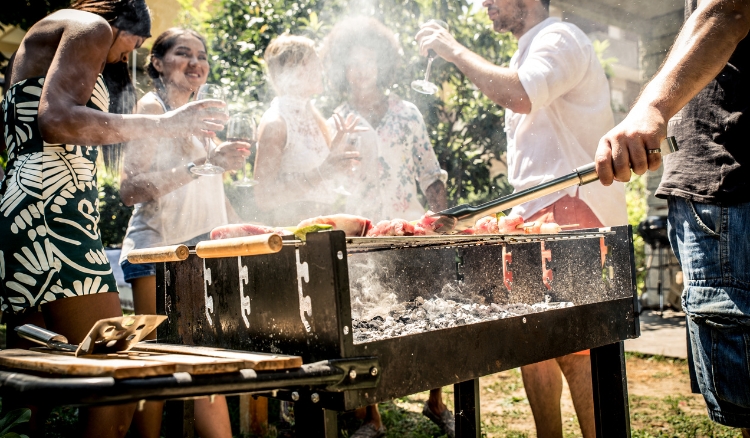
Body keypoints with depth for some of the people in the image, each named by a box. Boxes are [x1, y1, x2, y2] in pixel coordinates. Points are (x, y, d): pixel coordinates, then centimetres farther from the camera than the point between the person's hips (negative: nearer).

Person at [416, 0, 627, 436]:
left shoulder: (559, 37, -5)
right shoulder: (529, 53, 25)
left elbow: (520, 95, -26)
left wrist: (454, 50, -14)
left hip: (573, 208, -10)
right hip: (539, 214, 10)